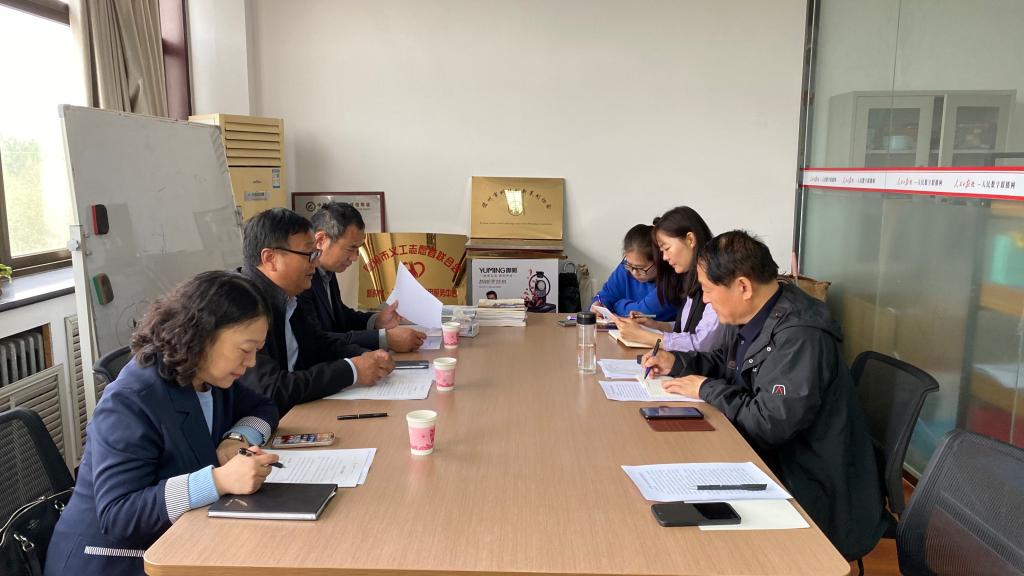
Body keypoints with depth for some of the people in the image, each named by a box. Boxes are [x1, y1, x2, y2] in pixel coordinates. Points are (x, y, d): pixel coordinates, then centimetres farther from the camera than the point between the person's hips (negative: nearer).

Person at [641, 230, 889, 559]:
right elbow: (725, 361, 21)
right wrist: (678, 362, 4)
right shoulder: (745, 316, 1)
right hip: (770, 459, 8)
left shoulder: (800, 337, -27)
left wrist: (706, 389, -17)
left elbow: (770, 425, -29)